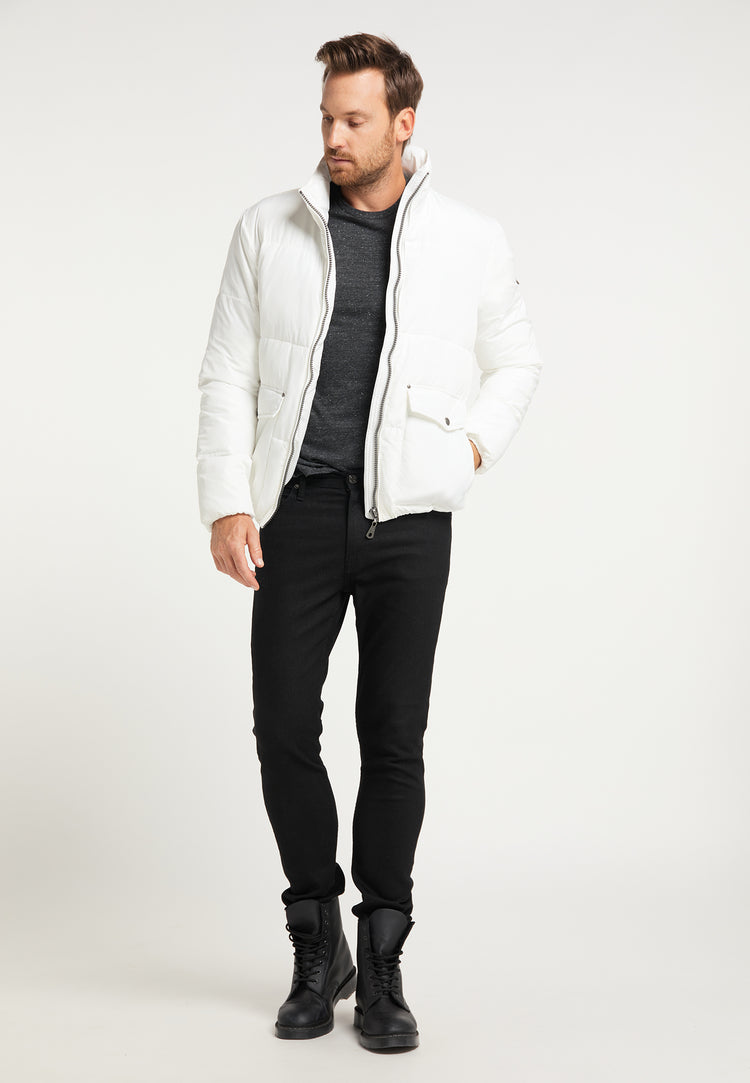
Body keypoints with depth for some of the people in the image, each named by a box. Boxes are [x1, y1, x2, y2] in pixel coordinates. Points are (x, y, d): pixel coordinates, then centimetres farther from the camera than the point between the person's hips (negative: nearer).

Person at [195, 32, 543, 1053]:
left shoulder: (471, 239, 4)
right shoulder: (268, 230, 5)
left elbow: (516, 359, 18)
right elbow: (227, 375, 4)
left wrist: (475, 443, 2)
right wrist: (227, 503, -5)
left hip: (410, 516, -1)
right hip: (299, 510, 1)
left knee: (394, 736, 2)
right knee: (283, 727, -1)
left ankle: (382, 966, 15)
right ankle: (318, 947, 19)